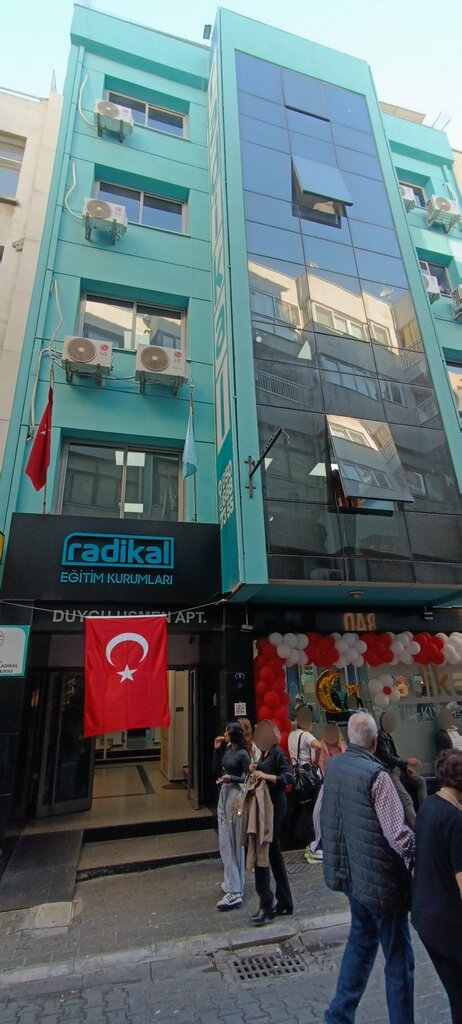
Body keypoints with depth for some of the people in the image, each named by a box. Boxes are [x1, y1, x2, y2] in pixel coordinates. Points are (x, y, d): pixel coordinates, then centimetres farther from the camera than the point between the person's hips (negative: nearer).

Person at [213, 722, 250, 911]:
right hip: (224, 793, 8)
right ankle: (232, 882, 31)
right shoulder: (226, 750, 5)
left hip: (236, 795, -8)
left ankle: (235, 890, 6)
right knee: (225, 841, 17)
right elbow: (216, 769, 7)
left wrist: (231, 778, -26)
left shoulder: (242, 754, -17)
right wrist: (216, 749, 0)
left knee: (235, 841, -1)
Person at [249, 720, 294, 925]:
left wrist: (267, 776, -36)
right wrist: (255, 771, -2)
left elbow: (288, 777, -26)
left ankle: (266, 905, 7)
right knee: (274, 852, 17)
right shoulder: (265, 754, 10)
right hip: (265, 805, 9)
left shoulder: (278, 754, -16)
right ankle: (284, 901, 30)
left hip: (274, 806, -9)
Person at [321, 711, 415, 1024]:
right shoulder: (376, 775, -25)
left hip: (352, 873, 7)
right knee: (398, 959, 13)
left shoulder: (333, 766, -3)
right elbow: (399, 835, -26)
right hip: (381, 879, -7)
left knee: (361, 939, 26)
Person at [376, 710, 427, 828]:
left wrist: (405, 767, 5)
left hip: (396, 769, 10)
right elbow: (387, 758, -24)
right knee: (407, 799, -22)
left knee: (421, 781, 13)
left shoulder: (387, 736, 9)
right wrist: (407, 761, -16)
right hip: (388, 773, -10)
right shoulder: (380, 736, -21)